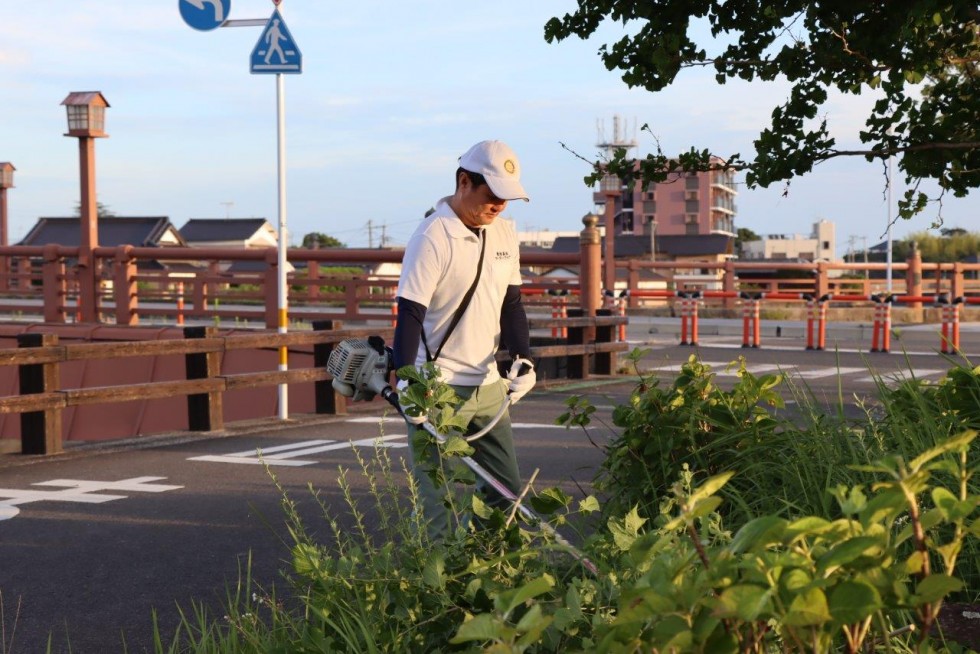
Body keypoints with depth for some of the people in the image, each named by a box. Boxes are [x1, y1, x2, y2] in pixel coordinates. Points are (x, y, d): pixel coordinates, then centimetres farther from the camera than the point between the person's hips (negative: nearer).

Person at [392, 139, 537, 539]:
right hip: (437, 387, -7)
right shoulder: (433, 237, -15)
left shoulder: (504, 231, 7)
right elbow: (410, 314, -17)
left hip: (488, 384, 7)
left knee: (507, 491, 10)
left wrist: (523, 358, 0)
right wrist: (407, 382, -26)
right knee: (433, 497, -5)